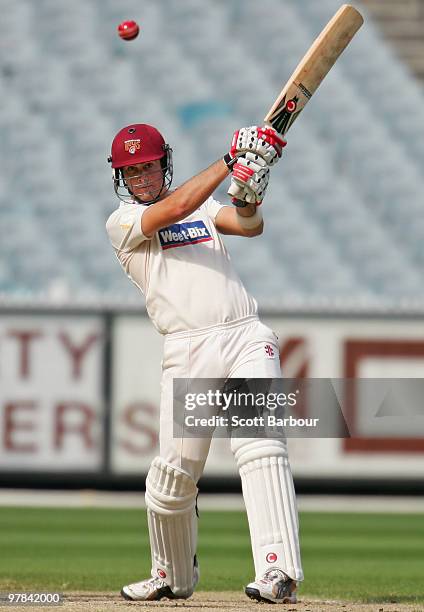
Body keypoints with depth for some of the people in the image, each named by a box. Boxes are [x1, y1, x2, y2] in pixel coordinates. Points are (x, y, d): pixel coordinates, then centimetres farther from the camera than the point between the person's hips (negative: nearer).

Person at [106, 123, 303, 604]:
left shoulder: (204, 205, 21)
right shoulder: (122, 222, 8)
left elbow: (250, 225, 3)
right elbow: (176, 208, -10)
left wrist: (247, 193, -18)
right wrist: (231, 161, -12)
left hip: (247, 338, 1)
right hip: (188, 351, -1)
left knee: (259, 445, -18)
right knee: (174, 473, -3)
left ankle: (278, 573, -27)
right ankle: (173, 577, 22)